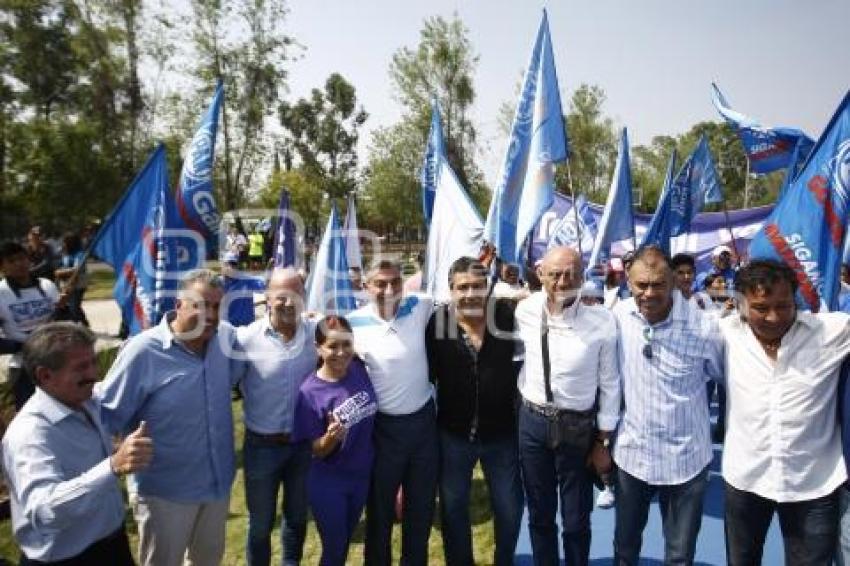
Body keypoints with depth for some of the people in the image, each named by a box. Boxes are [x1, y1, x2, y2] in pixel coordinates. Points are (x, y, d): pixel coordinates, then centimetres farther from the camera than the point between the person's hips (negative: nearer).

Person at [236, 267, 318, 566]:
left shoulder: (316, 331, -9)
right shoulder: (246, 338, -15)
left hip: (304, 443, 2)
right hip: (262, 445, -2)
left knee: (297, 517, 23)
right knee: (260, 523, 17)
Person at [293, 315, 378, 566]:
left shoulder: (360, 370, -12)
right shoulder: (310, 392, -22)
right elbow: (317, 451, -17)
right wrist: (331, 437, -35)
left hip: (362, 476, 4)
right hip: (328, 484, -4)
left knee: (345, 542, 23)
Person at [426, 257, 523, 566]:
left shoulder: (507, 314, -13)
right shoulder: (437, 321, -13)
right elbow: (426, 372, -5)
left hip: (501, 434, 0)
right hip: (453, 434, 0)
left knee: (509, 510, 17)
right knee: (453, 508, 19)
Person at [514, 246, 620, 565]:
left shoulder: (602, 321, -15)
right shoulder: (525, 311, -9)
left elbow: (609, 384, -6)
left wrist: (603, 441, -1)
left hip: (578, 427, -2)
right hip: (532, 422, 2)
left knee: (576, 521, 14)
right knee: (540, 515, 20)